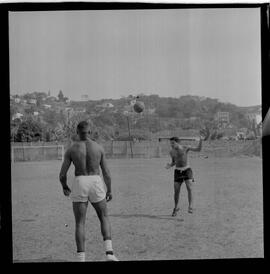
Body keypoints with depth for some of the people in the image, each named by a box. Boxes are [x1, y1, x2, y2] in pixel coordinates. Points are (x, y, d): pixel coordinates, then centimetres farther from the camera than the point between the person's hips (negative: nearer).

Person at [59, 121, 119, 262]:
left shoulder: (71, 149, -1)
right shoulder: (99, 147, 2)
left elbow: (62, 175, -2)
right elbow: (106, 173, 4)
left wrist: (64, 187, 19)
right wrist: (109, 190, 17)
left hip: (79, 186, -1)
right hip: (96, 184, 1)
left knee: (80, 224, 7)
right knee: (104, 218, 18)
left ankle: (81, 259, 1)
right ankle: (109, 252, 3)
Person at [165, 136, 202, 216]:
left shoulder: (185, 148, -7)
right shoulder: (171, 152, 1)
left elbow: (198, 149, -9)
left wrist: (200, 141, -27)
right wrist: (169, 165, -8)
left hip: (187, 170, -2)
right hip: (177, 172, 2)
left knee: (189, 188, -20)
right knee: (176, 191, 1)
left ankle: (190, 207, -16)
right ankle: (176, 208, 22)